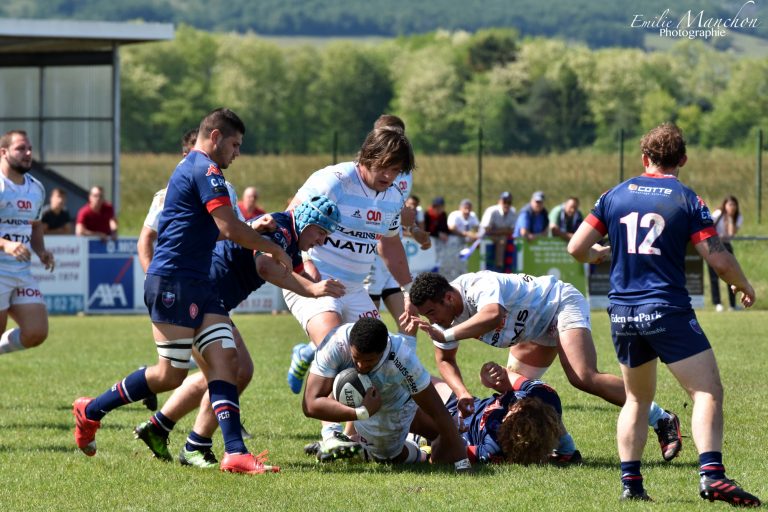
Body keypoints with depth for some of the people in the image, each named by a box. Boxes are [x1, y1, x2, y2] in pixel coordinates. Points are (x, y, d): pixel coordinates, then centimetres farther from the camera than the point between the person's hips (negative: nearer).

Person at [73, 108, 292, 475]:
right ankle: (91, 411, 12)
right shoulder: (205, 169, -12)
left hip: (198, 283, 10)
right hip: (173, 282, -10)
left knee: (225, 359, -3)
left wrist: (256, 235, 22)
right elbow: (229, 228, -20)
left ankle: (235, 452, -11)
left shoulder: (192, 167, 21)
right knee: (171, 374, -5)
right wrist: (274, 249, -8)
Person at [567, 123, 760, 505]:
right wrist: (744, 286, 11)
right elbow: (719, 259, -8)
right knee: (707, 391, -6)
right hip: (668, 311, -5)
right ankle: (711, 475, -24)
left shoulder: (615, 196, 7)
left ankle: (630, 482, 12)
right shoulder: (687, 200, -3)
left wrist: (600, 253, 30)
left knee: (637, 398, 19)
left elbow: (577, 248, 7)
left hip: (622, 312, 5)